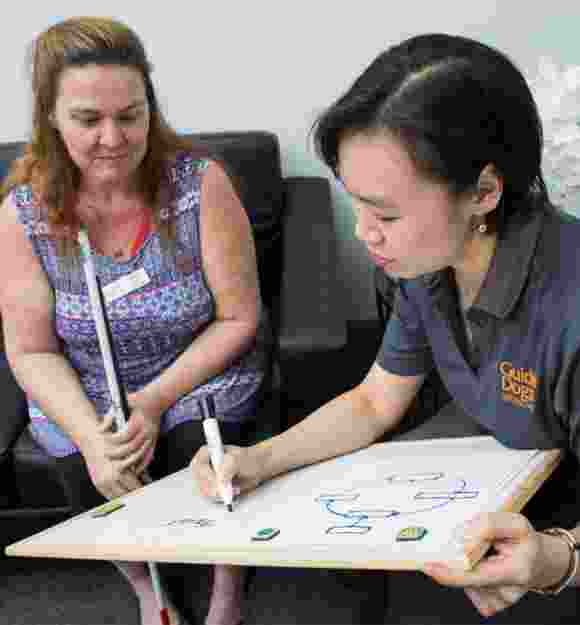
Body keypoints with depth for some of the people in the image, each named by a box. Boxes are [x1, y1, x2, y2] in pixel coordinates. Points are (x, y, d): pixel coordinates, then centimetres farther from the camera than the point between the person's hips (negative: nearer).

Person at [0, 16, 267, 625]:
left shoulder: (199, 182, -17)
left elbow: (238, 318, -11)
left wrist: (156, 401, -21)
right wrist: (89, 434, -24)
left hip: (200, 376, -1)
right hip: (80, 397, 2)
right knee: (93, 485, -23)